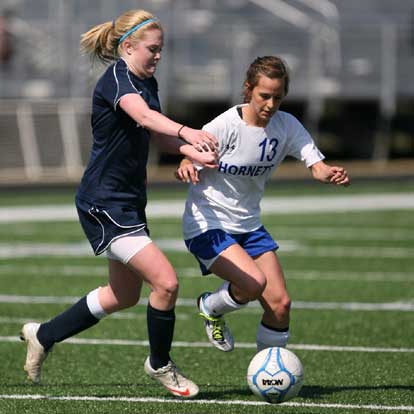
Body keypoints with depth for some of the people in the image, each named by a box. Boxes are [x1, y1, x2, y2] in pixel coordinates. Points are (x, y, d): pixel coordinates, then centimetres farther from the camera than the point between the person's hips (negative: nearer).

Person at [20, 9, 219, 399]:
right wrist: (187, 131, -56)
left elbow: (160, 136, 19)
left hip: (128, 202, 10)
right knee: (165, 282, -15)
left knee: (124, 295, 19)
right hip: (103, 203, -10)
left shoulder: (147, 83, 11)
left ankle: (43, 336, 33)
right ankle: (159, 364, 7)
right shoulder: (116, 78, -18)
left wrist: (194, 153, -1)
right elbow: (144, 116, -38)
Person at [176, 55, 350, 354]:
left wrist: (331, 174, -36)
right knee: (254, 282, -27)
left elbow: (316, 166, -12)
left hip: (249, 226, 6)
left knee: (280, 303, -4)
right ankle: (211, 308, 6)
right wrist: (186, 168, -38)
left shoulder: (287, 126, -5)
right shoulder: (225, 126, -19)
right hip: (207, 225, -6)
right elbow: (188, 170, -13)